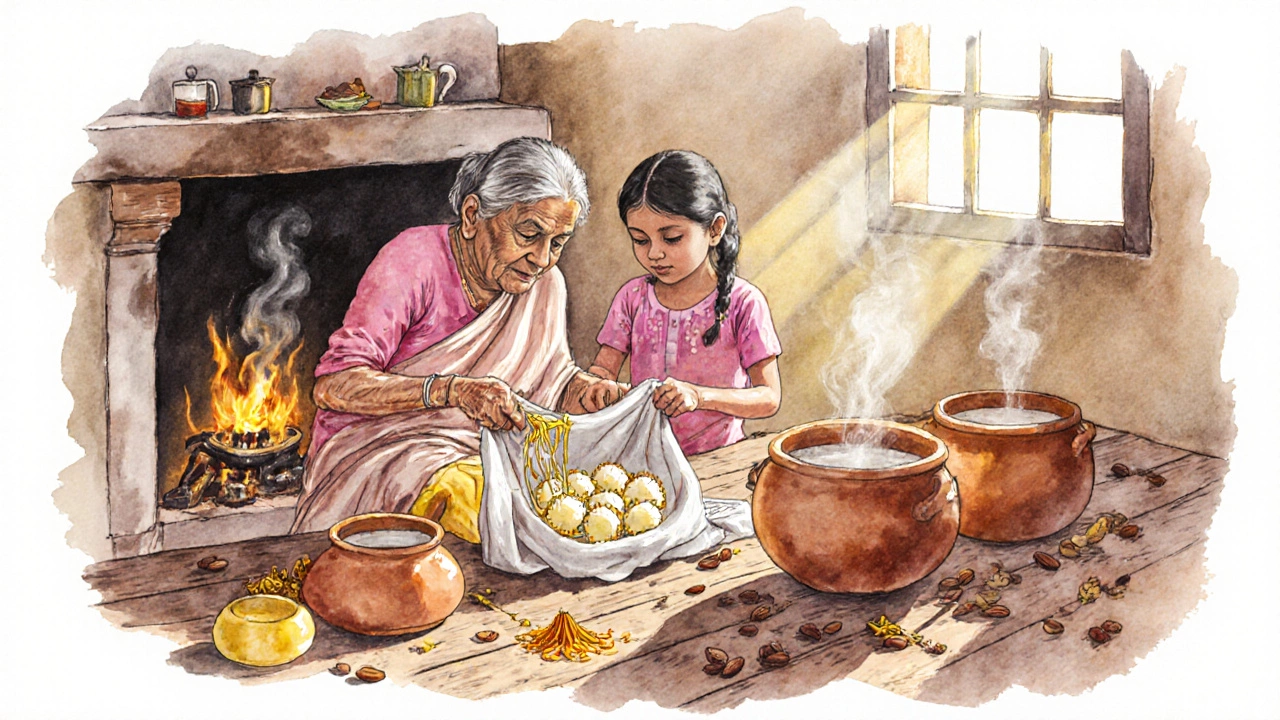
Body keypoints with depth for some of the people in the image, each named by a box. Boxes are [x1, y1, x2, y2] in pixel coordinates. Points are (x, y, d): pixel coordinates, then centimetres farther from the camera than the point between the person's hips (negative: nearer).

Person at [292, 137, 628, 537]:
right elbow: (334, 385, -23)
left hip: (477, 453, 7)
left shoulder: (544, 284, 5)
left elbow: (555, 381, 16)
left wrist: (593, 392, -10)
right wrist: (453, 390, -37)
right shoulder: (414, 260, -15)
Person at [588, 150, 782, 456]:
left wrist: (698, 395, -19)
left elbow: (769, 397, -4)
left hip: (716, 461, -2)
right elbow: (603, 367, 8)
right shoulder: (632, 297, 7)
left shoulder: (743, 302, -4)